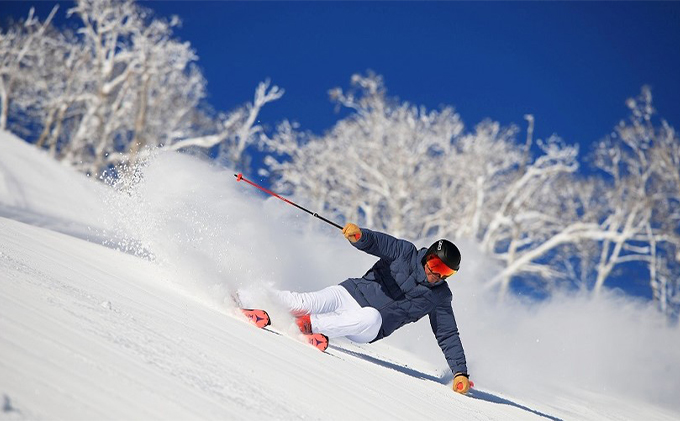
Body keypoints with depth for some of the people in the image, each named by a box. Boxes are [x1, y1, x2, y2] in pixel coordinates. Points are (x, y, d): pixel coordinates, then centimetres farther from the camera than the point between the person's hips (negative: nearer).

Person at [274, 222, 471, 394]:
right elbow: (375, 242, -13)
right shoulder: (406, 253, -3)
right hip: (353, 293, -1)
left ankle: (311, 324, -26)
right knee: (303, 304, -28)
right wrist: (358, 235, -37)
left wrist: (460, 372, -5)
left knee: (371, 318, -38)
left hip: (369, 328, 1)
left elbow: (448, 336, 4)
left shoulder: (440, 296, 1)